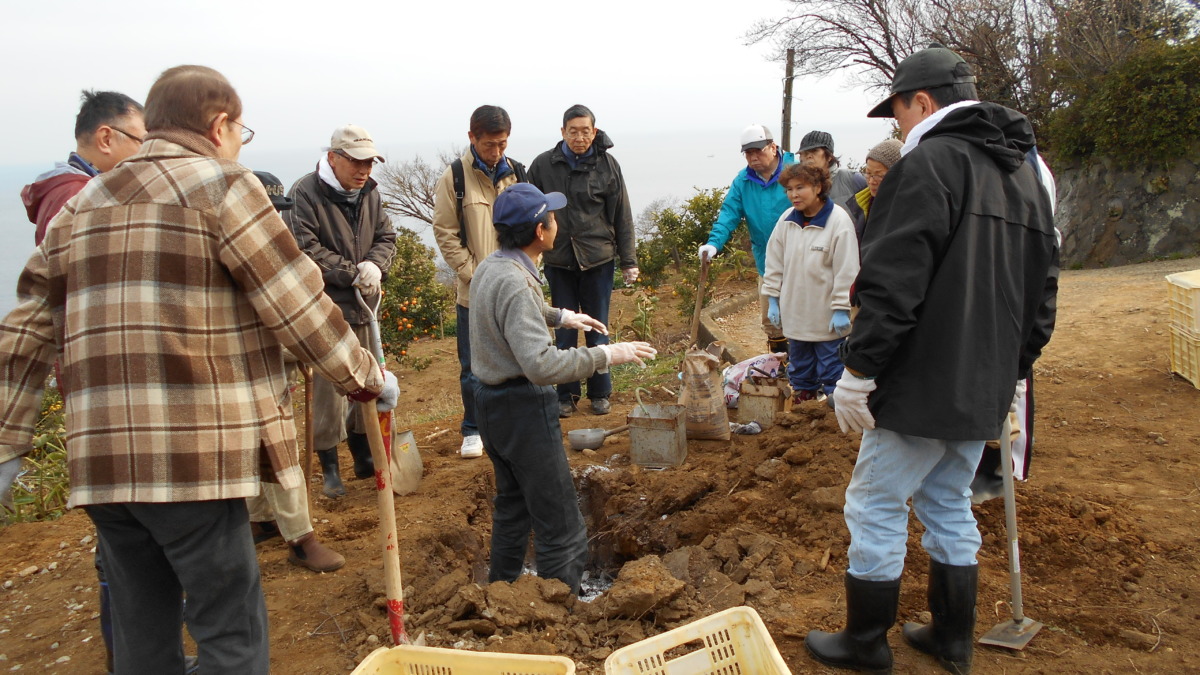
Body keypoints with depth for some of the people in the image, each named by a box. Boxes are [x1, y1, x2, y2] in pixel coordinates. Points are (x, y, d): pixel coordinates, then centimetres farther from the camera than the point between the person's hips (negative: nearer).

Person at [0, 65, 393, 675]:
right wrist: (366, 378, 5)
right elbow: (299, 310, -7)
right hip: (194, 453, -7)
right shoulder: (222, 186, -4)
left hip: (98, 459, 7)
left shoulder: (79, 205, 16)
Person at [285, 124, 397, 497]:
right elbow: (305, 249, -19)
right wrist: (352, 273, -18)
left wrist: (374, 266, -13)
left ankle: (364, 458, 30)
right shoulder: (305, 193, -14)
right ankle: (329, 469, 12)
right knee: (329, 389, -3)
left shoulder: (369, 192, 7)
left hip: (362, 306, 7)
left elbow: (386, 238, 9)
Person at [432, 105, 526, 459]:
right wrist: (475, 275, -11)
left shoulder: (518, 173, 4)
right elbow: (445, 233, -5)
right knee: (473, 365, 6)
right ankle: (473, 430, 22)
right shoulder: (454, 177, -5)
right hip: (473, 292, -2)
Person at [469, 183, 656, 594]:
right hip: (522, 407, -11)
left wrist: (560, 316, 28)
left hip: (491, 401, 11)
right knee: (561, 528, -1)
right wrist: (606, 355, -27)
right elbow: (542, 365, -34)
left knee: (512, 505, 27)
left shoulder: (490, 267, 5)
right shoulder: (515, 283, -26)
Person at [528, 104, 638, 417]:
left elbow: (622, 217, 1)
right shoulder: (543, 165, -1)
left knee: (597, 332, 8)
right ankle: (567, 395, 20)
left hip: (598, 261, -1)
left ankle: (600, 393, 22)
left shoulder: (607, 165, -2)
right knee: (564, 333, 8)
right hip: (558, 262, 1)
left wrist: (629, 261, 1)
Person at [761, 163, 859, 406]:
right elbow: (774, 263, 7)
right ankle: (802, 395, 36)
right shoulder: (786, 219, 0)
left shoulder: (838, 220, -16)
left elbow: (846, 270, -14)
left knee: (830, 366, 5)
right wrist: (773, 299, 6)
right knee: (799, 361, 20)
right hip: (794, 311, 5)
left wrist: (841, 309, -14)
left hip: (826, 315, -5)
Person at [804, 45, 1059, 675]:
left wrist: (858, 369, -17)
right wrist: (1014, 369, 23)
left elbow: (892, 283, -22)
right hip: (985, 389, 9)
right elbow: (1043, 289, 18)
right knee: (949, 506, 20)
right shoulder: (1025, 175, 14)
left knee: (876, 508, 5)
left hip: (923, 386, -9)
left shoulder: (928, 162, -14)